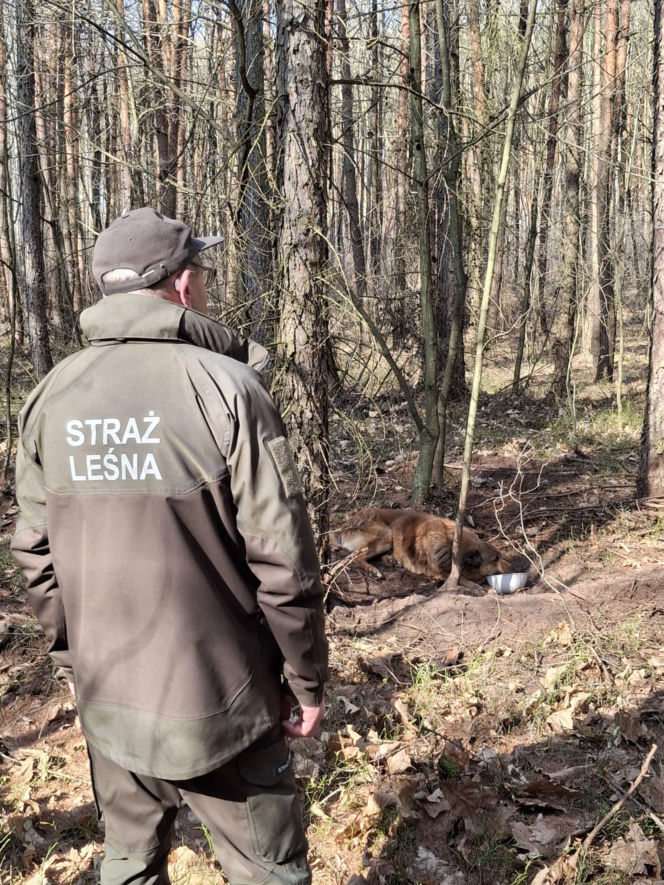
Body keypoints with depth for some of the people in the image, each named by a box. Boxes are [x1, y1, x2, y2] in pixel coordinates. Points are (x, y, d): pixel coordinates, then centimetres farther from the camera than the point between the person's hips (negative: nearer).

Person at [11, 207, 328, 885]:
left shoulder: (51, 397, -2)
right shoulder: (224, 386, -17)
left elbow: (36, 557, 3)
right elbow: (283, 561, -17)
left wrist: (76, 663, 17)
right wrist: (307, 680, -3)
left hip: (108, 705, 5)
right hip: (218, 704, -5)